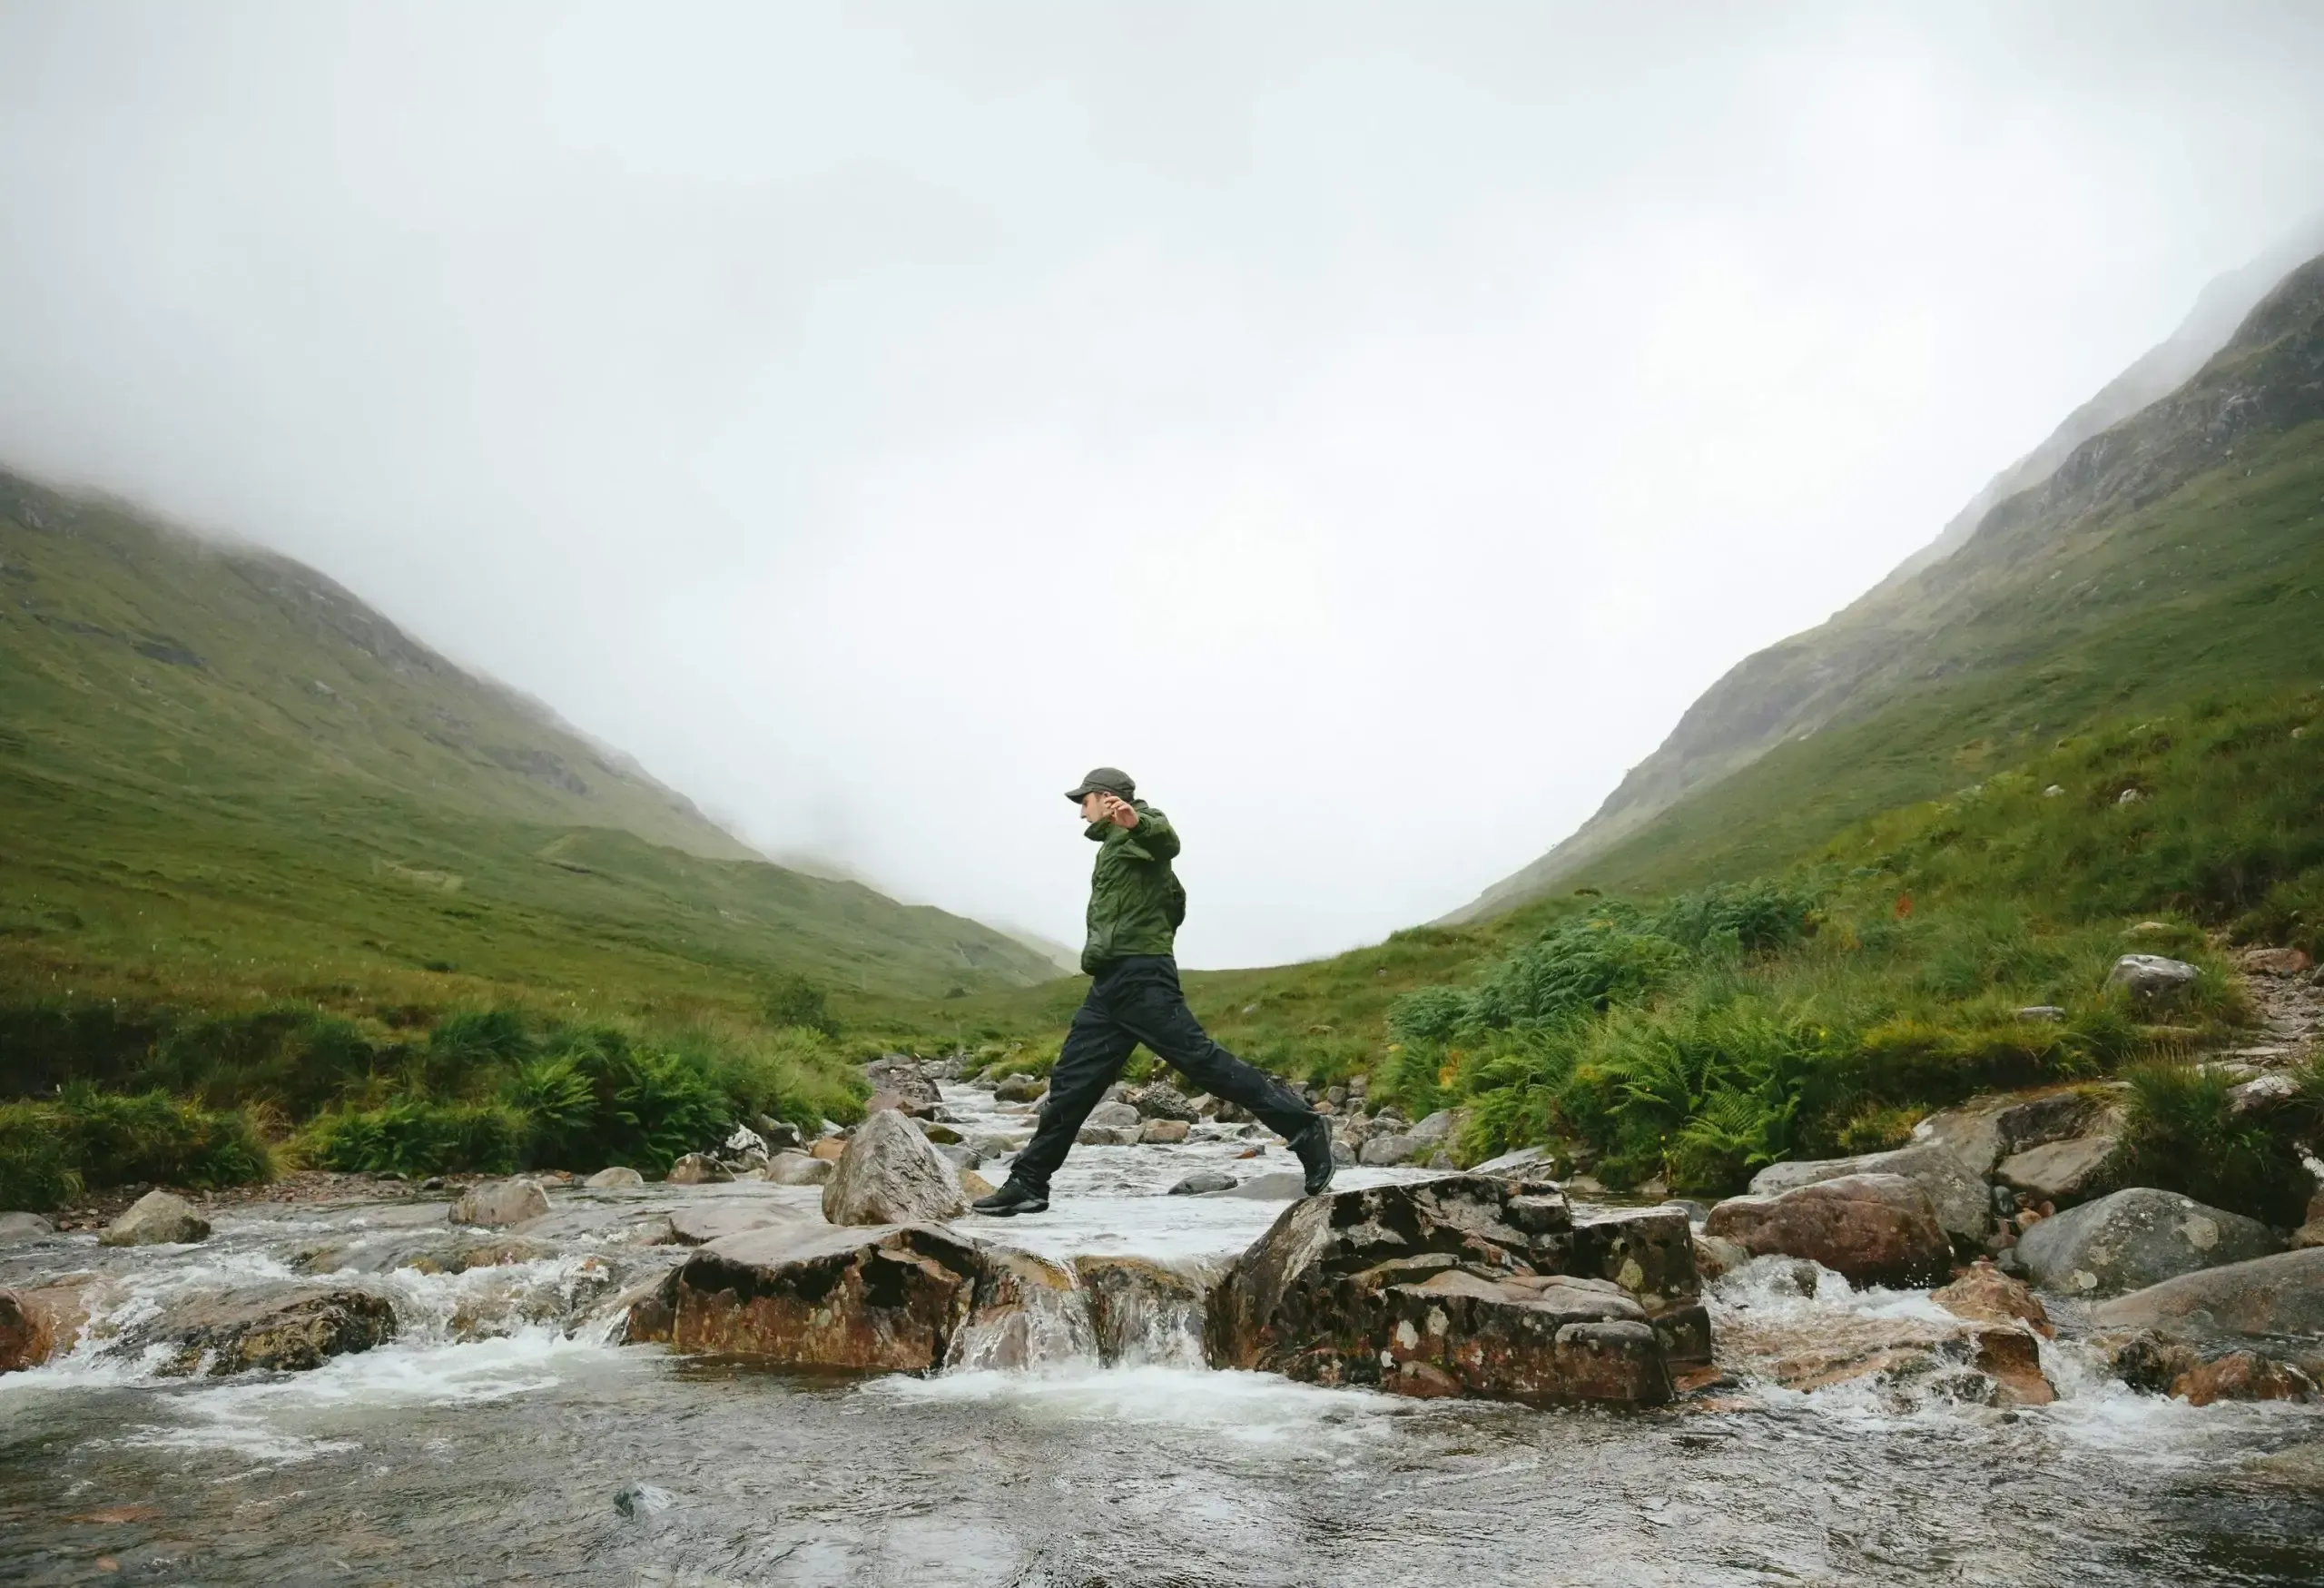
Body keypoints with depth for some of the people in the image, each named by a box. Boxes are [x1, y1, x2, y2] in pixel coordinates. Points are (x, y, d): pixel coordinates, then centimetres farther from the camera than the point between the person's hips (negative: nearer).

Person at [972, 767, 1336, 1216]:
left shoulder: (1139, 829, 0)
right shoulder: (1117, 843, 27)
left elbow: (1168, 841, -27)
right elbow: (1176, 898, 36)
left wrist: (1136, 822, -47)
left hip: (1140, 979, -10)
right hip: (1110, 985, 10)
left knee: (1201, 1059, -15)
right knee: (1071, 1082, 7)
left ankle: (1304, 1128, -10)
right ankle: (1028, 1183, 11)